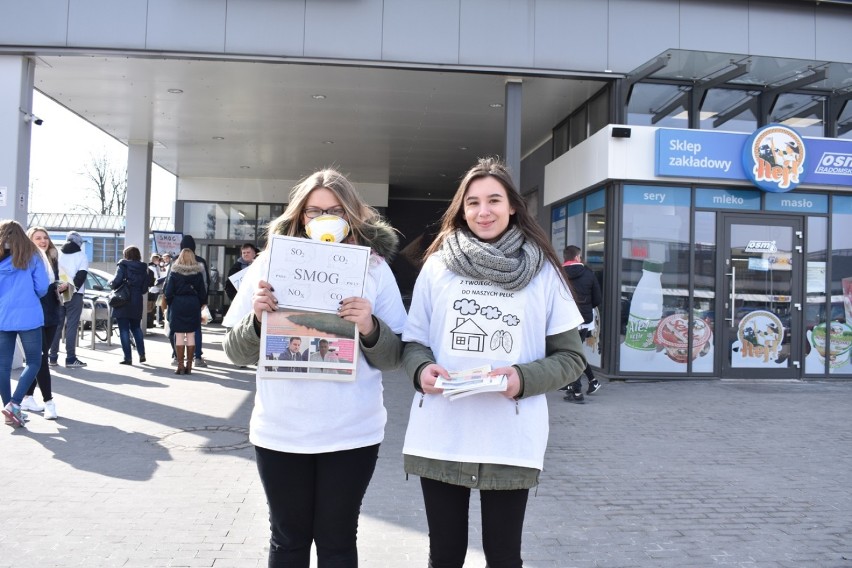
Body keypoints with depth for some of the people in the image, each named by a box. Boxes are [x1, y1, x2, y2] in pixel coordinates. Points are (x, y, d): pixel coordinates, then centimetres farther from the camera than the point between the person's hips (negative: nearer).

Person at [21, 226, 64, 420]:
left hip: (51, 315, 7)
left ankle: (28, 398, 23)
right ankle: (48, 401, -6)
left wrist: (62, 286, 0)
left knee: (38, 357, 12)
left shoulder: (52, 259, 12)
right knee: (41, 357, -7)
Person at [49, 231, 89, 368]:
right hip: (74, 295, -4)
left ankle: (53, 357, 10)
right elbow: (81, 275, -10)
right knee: (71, 326, -4)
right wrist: (74, 287, -6)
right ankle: (70, 359, -6)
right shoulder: (82, 256, 1)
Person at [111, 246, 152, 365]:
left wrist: (111, 284, 4)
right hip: (137, 303, 5)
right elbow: (145, 288, 5)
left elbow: (117, 281, -16)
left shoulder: (123, 266, -8)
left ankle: (128, 358, -2)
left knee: (124, 330, 0)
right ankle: (142, 354, 16)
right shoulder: (143, 268, 6)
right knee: (136, 328, 20)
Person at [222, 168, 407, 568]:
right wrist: (257, 320, -15)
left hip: (352, 433, -1)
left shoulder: (375, 267, -1)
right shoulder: (269, 263, 2)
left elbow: (394, 356, -1)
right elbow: (236, 352, 4)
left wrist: (370, 329, -20)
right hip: (280, 432, 1)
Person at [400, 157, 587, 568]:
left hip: (510, 443, -1)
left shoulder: (542, 272, 0)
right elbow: (412, 342, 8)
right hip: (440, 438, 1)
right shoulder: (437, 266, 3)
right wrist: (421, 369, -14)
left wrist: (524, 378, -16)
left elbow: (571, 357, 2)